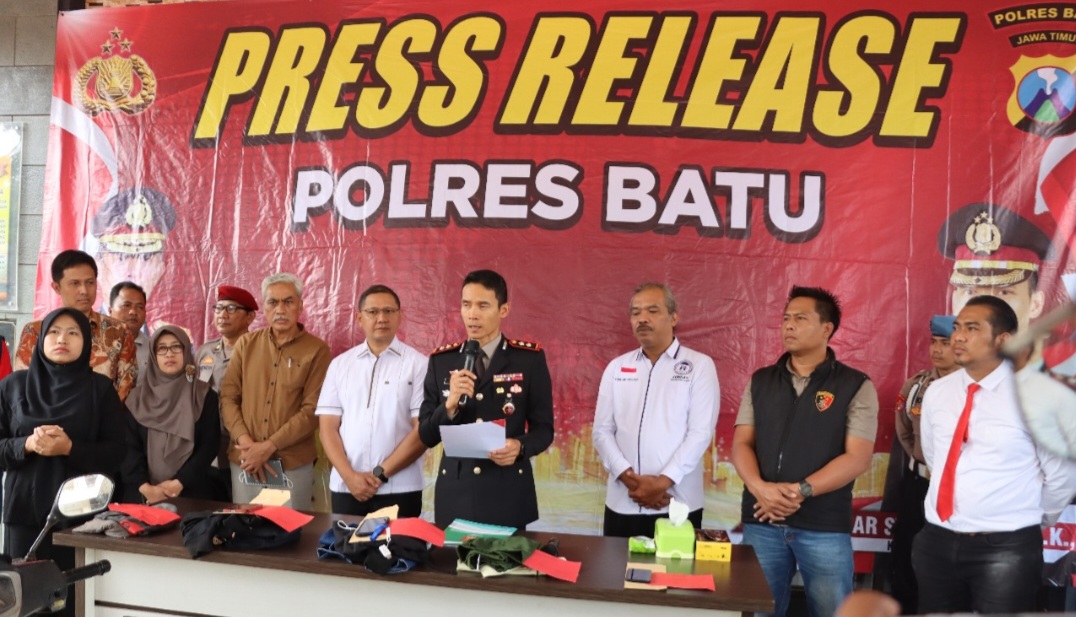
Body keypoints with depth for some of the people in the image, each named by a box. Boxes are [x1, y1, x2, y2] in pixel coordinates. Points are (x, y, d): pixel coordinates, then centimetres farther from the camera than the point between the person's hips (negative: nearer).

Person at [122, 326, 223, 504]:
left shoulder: (205, 396, 4)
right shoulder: (138, 396, 8)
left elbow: (208, 446, -2)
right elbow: (130, 447, 1)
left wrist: (179, 483, -12)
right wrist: (145, 487, -12)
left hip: (191, 492, -1)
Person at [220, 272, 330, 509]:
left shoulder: (316, 350, -3)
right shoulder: (246, 343, 9)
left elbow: (313, 410, -9)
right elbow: (228, 396, 5)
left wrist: (269, 446, -14)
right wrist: (245, 442, -9)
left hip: (293, 464, -3)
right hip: (244, 461, 3)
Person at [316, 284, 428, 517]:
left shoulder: (417, 364, -1)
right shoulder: (340, 364, 8)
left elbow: (423, 430, -5)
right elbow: (328, 426, 6)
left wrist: (381, 473, -9)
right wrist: (349, 476, -7)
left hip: (399, 490, -2)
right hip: (345, 488, 3)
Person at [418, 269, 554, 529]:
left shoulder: (530, 358, -2)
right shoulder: (441, 361, 3)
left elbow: (543, 428, 1)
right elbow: (427, 435, 2)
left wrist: (520, 447, -19)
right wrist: (450, 405, -16)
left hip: (508, 494, -1)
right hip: (455, 493, 2)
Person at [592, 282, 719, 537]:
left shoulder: (700, 365, 0)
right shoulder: (616, 368, 10)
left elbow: (701, 432, -7)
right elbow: (602, 431, 6)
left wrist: (664, 481, -13)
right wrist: (627, 476, -8)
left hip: (678, 505, -3)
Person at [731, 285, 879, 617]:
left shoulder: (855, 386, -1)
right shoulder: (760, 381, 11)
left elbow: (857, 457, -8)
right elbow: (741, 444, 5)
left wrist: (801, 491, -18)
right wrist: (760, 488, -14)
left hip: (825, 526, -3)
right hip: (762, 521, 3)